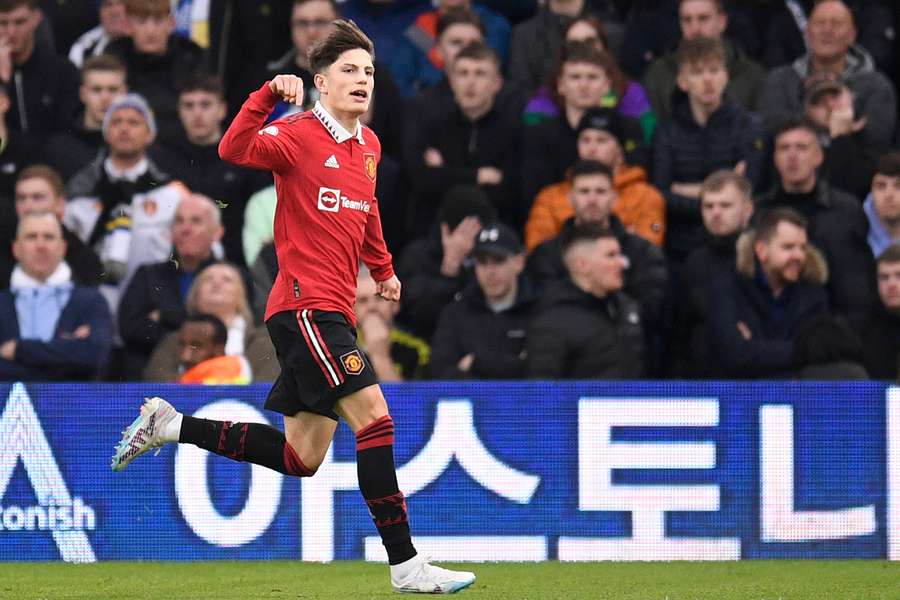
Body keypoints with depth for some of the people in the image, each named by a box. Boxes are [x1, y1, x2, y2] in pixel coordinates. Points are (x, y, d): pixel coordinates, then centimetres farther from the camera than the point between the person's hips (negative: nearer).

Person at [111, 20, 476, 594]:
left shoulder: (369, 146, 15)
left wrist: (382, 269, 35)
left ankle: (170, 426, 23)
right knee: (375, 418, -17)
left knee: (300, 459, 11)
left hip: (334, 313, 9)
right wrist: (270, 94, -35)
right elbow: (235, 149, -26)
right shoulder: (299, 135, -8)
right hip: (306, 304, -9)